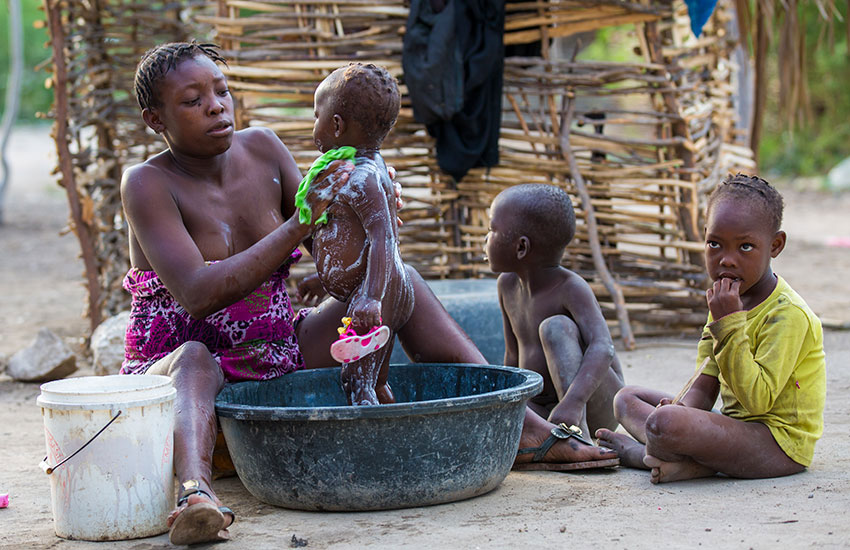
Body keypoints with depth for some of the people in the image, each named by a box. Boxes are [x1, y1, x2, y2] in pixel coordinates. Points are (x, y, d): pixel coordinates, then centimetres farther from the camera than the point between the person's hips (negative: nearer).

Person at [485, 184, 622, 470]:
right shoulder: (507, 285, 4)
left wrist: (572, 402, -49)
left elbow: (603, 348, -34)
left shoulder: (570, 288, -18)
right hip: (542, 408, 6)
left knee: (555, 326, -31)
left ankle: (576, 435, -38)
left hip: (597, 402, -6)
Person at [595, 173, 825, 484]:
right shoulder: (727, 301, 11)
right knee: (627, 398, 15)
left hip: (780, 443, -10)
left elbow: (757, 400, -25)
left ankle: (638, 453, 1)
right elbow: (706, 384, 10)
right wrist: (685, 405, -14)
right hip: (739, 426, 10)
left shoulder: (788, 314, -18)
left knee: (663, 423, -34)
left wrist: (729, 324, -25)